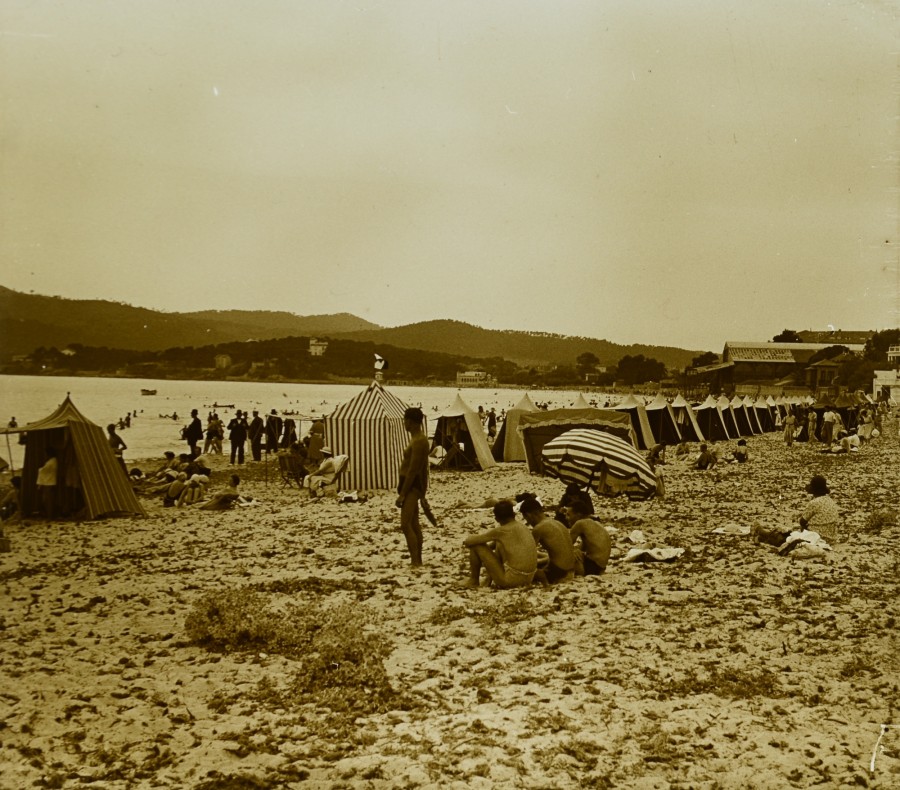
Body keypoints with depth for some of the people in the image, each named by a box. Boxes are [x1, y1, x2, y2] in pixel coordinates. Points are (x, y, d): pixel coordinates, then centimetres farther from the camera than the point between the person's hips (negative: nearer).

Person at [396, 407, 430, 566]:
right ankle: (417, 561, 20)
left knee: (406, 525, -16)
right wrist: (423, 490, 24)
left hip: (412, 485, -11)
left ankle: (415, 562, -17)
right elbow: (423, 468, 20)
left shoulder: (418, 441, -18)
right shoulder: (419, 439, 15)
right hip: (414, 486, 11)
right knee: (414, 524, 14)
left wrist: (402, 494, -21)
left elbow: (412, 470, -21)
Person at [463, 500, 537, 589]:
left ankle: (474, 580, 18)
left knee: (475, 545, 0)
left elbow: (469, 541, -5)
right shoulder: (523, 527, 10)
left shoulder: (501, 531, -12)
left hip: (511, 580, -7)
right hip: (528, 579, 7)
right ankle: (490, 578, 31)